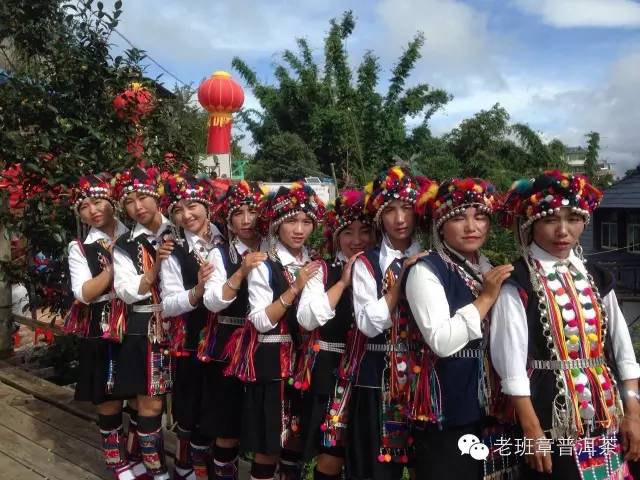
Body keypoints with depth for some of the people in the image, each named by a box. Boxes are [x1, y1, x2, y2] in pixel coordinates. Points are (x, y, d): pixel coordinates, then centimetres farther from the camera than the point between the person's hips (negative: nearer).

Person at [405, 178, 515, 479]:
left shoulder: (488, 268, 9)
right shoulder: (426, 270, -14)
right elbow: (442, 342, -26)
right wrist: (485, 297, -19)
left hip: (489, 405, 7)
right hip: (447, 409, -7)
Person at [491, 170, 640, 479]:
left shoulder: (595, 278, 6)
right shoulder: (517, 283, -12)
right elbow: (512, 359, -14)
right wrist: (531, 428, -14)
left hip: (606, 416, 6)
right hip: (553, 415, -5)